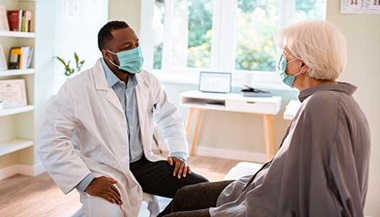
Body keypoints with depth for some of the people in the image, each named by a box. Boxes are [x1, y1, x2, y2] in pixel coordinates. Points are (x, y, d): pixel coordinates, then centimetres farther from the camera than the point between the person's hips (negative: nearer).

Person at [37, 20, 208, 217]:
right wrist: (87, 181, -24)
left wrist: (178, 154, 5)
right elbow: (50, 142, -19)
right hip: (105, 174, -5)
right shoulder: (77, 89, -15)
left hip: (144, 163, 6)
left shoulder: (147, 81, 3)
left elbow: (170, 117, 19)